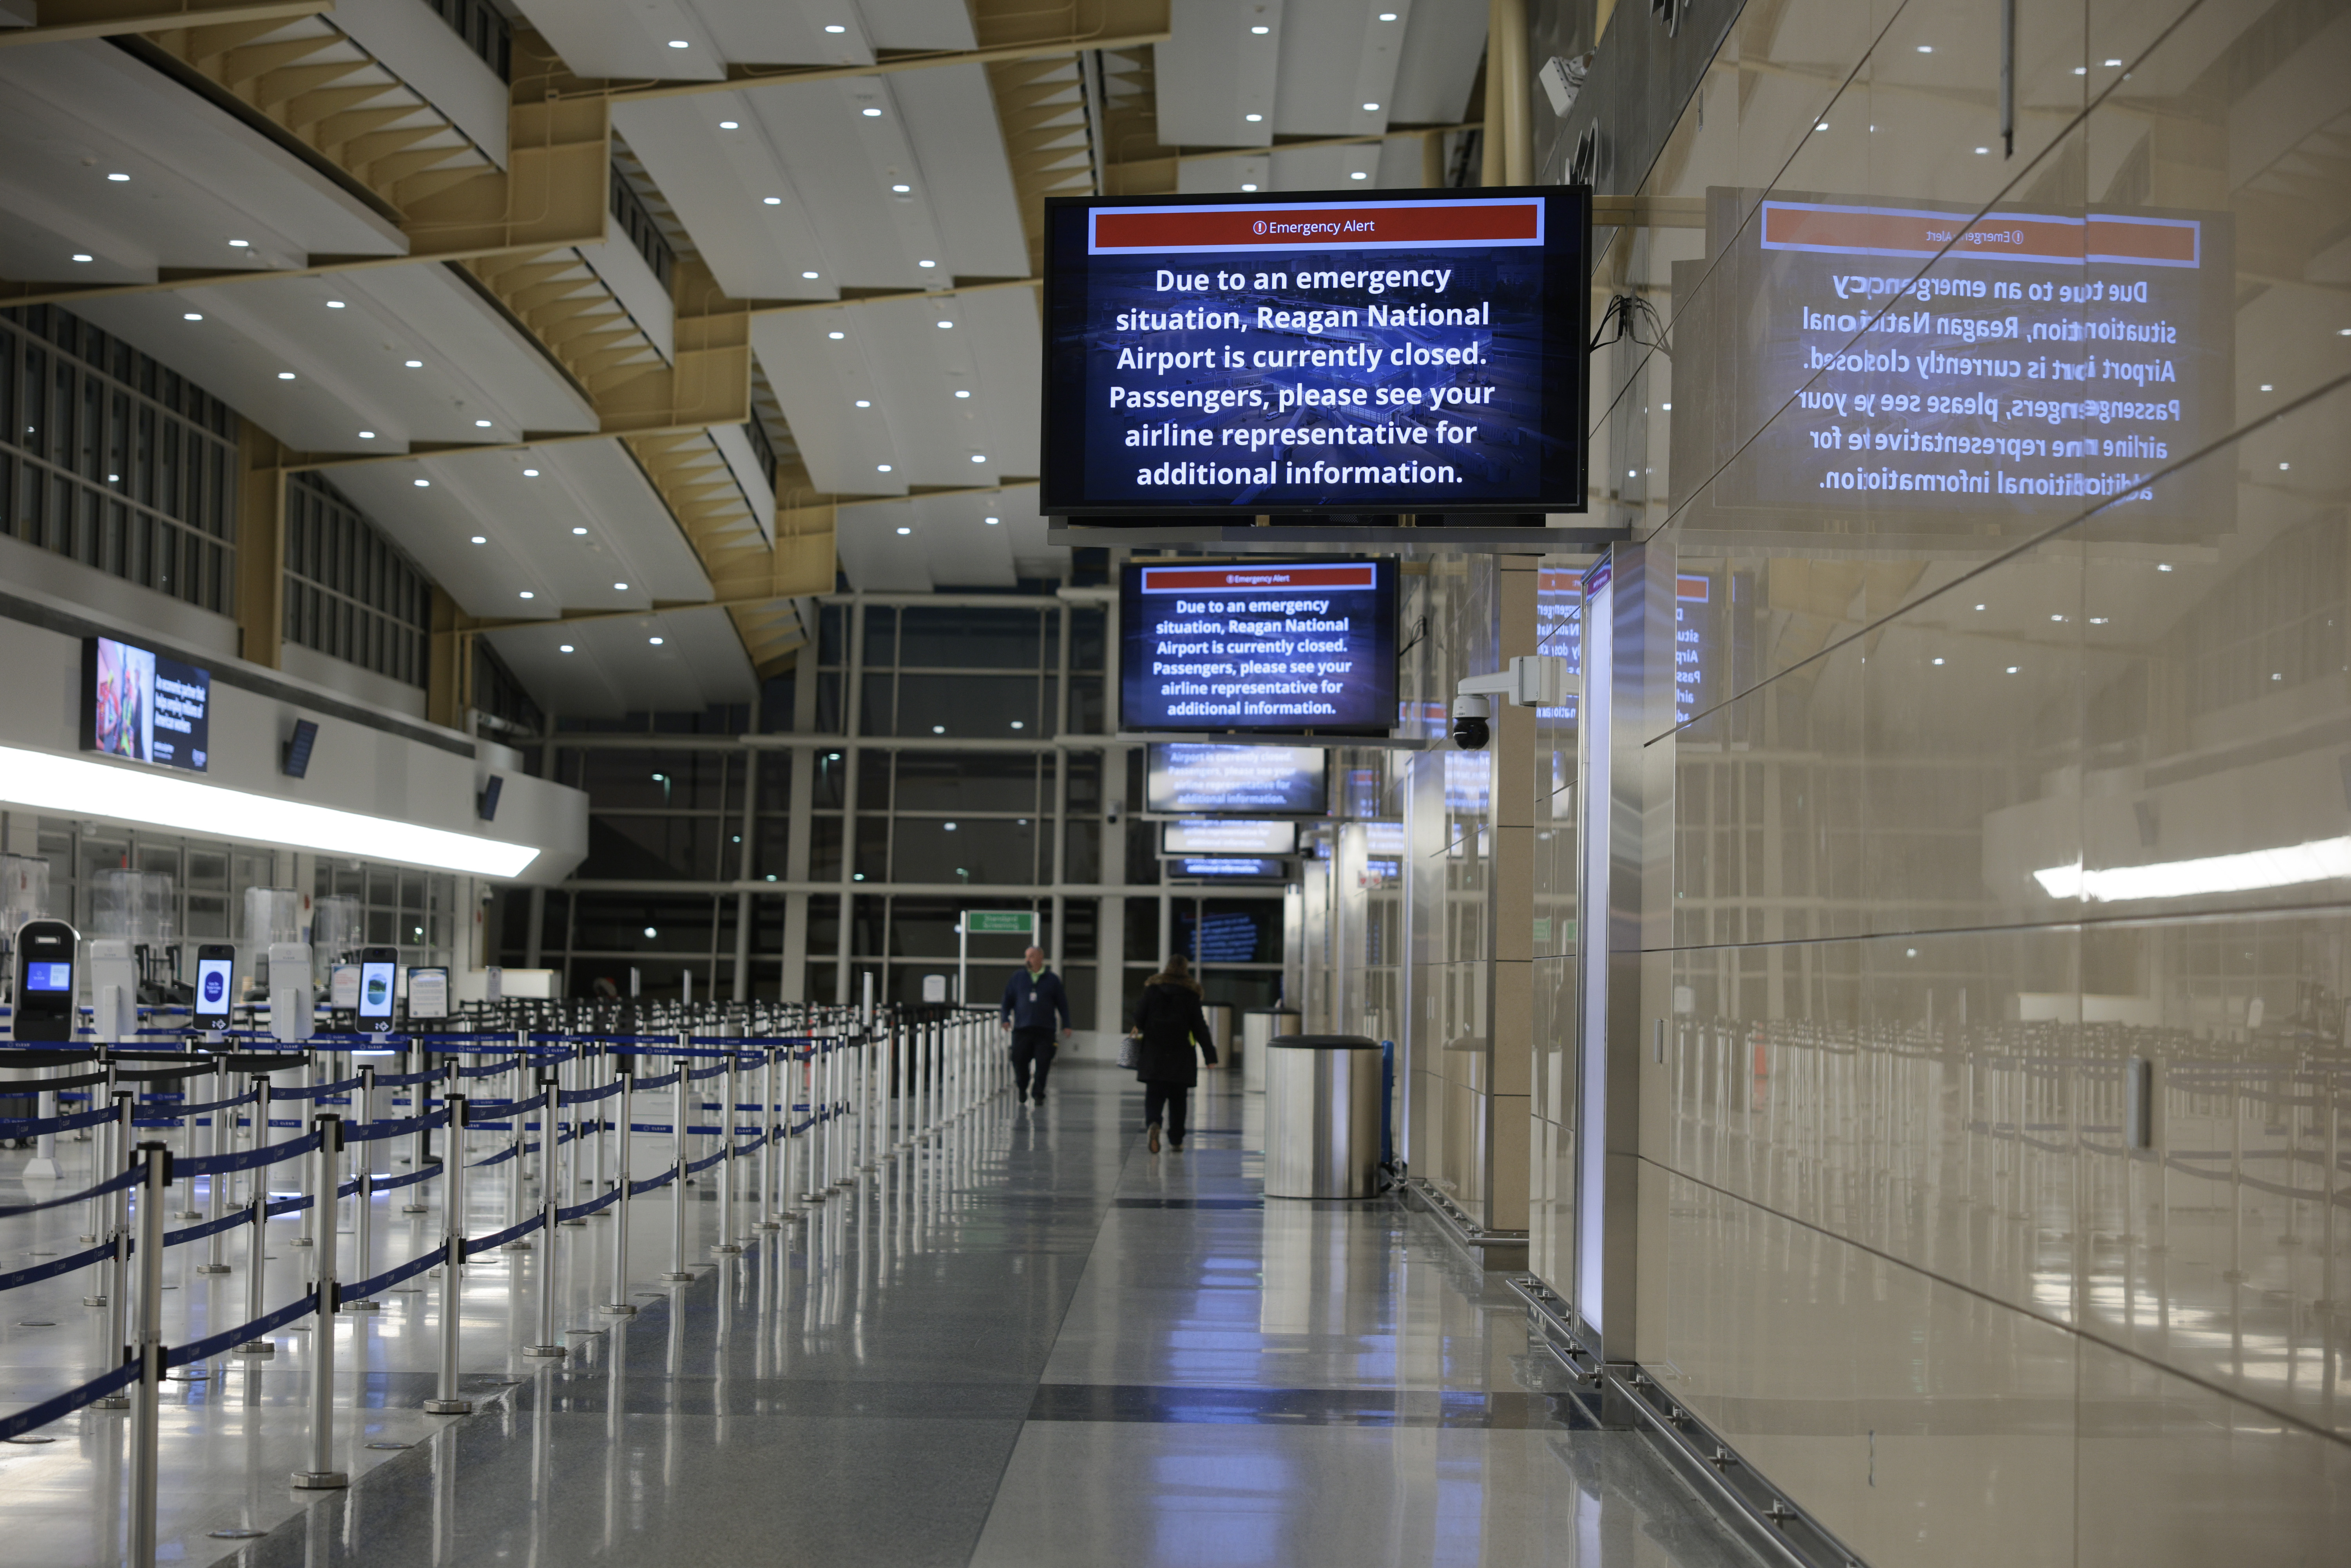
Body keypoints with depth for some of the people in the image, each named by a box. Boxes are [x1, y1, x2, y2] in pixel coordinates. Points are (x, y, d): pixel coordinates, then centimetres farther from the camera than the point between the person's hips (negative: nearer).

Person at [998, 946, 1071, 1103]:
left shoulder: (1052, 980, 8)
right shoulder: (1017, 979, 10)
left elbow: (1062, 1004, 11)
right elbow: (1008, 1000, 13)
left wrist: (1066, 1025, 7)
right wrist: (1006, 1018, -1)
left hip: (1044, 1031, -1)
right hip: (1022, 1029, 1)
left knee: (1043, 1064, -5)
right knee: (1019, 1062, 1)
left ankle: (1039, 1094, 6)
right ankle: (1022, 1089, 25)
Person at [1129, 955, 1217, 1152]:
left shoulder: (1153, 988, 1)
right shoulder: (1191, 993, -1)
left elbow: (1140, 1015, 3)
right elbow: (1199, 1027, -2)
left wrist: (1139, 1030, 27)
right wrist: (1210, 1055, 1)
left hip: (1154, 1053, 0)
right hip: (1181, 1054, 0)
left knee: (1154, 1095, 1)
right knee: (1178, 1098, 10)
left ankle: (1153, 1123, -27)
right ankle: (1176, 1140, 13)